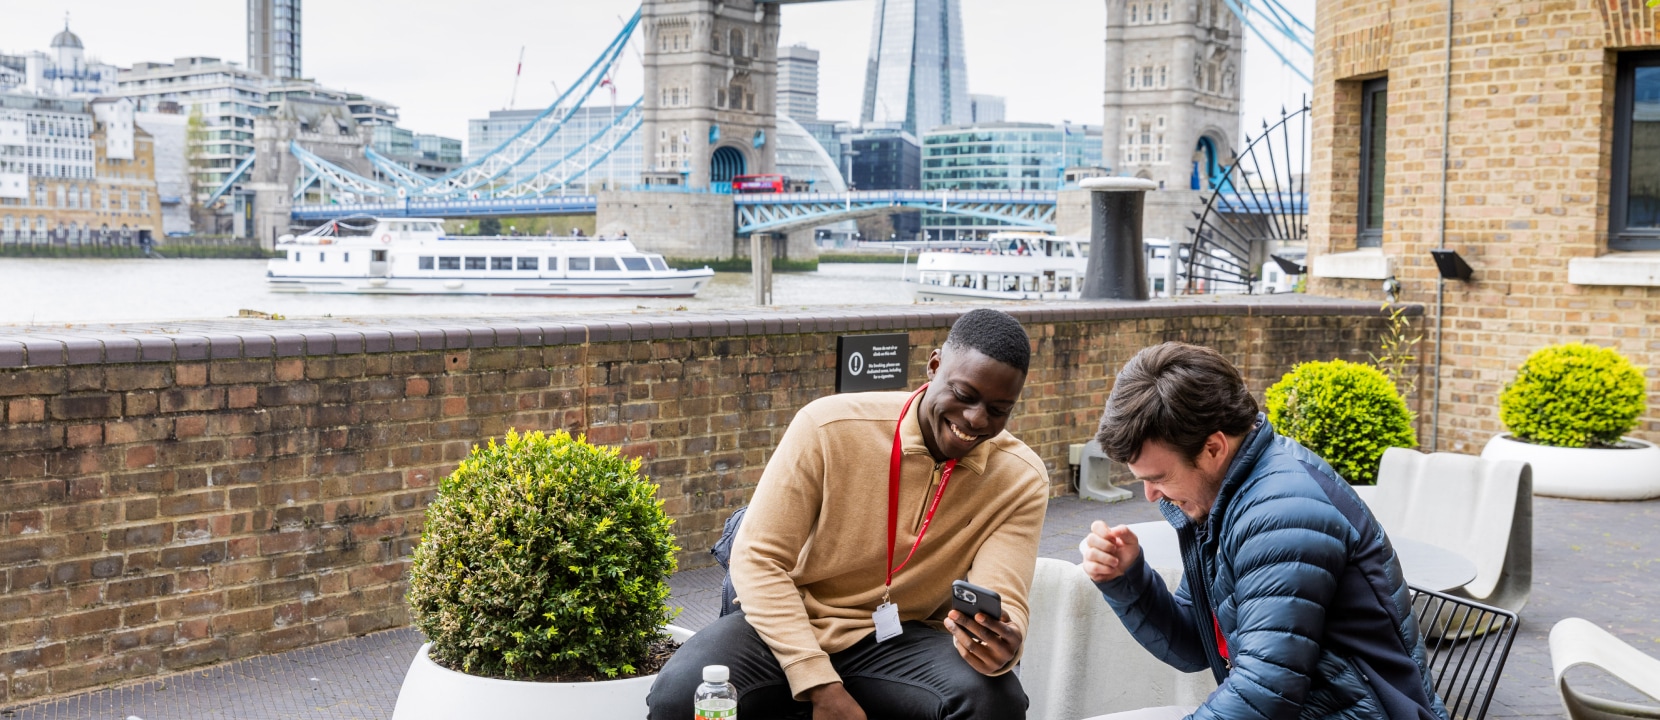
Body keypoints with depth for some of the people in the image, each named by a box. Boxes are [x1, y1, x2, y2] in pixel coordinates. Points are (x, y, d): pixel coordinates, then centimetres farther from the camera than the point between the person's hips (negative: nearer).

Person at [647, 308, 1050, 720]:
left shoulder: (1020, 481, -8)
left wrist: (1000, 644, -44)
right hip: (789, 625, 0)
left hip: (900, 641, 1)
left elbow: (1004, 607, -17)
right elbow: (757, 559, -14)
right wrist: (822, 686, -23)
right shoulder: (830, 427, -15)